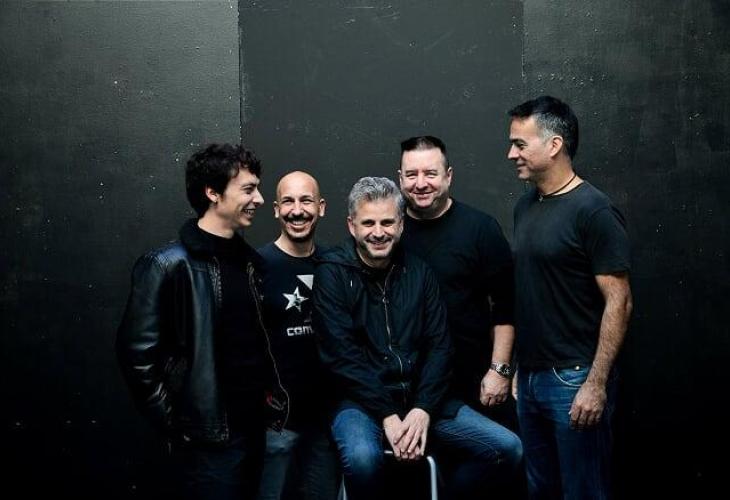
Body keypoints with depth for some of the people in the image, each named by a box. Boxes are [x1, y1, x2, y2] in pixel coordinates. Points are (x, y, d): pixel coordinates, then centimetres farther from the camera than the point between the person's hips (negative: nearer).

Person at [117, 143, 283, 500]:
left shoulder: (250, 260, 8)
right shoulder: (169, 265, -13)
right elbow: (137, 355, -14)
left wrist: (269, 394, 9)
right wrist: (177, 427, -11)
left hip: (254, 429, 7)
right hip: (209, 439, -7)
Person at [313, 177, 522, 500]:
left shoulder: (418, 271, 8)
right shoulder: (332, 273, -4)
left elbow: (440, 346, 2)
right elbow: (342, 355, -12)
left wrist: (423, 410, -13)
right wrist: (388, 416, -19)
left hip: (420, 398, 4)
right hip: (362, 401, -4)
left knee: (507, 449, -9)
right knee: (362, 456, -37)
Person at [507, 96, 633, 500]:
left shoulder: (593, 211, -13)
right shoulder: (525, 206, 9)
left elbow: (618, 302, -16)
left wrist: (596, 384, -19)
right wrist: (516, 367, 14)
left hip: (574, 380, -7)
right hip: (530, 377, 7)